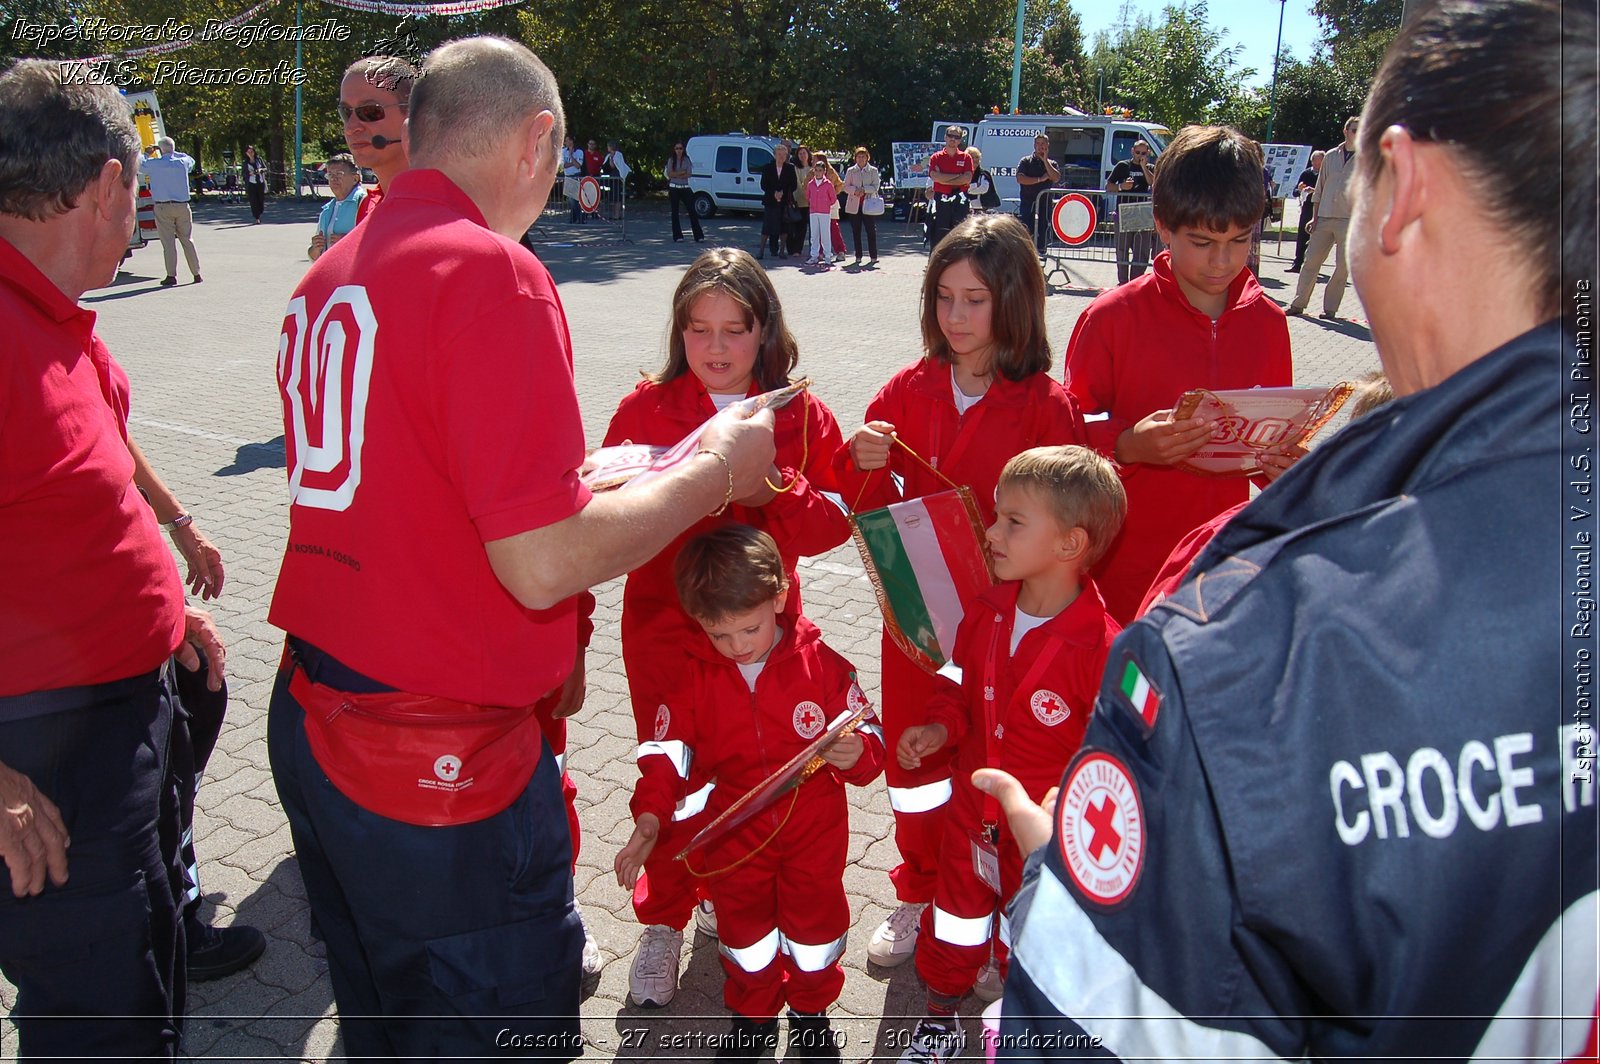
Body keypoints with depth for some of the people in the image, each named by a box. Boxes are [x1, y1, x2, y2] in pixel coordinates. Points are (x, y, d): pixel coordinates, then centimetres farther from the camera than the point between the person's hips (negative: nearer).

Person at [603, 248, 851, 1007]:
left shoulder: (802, 415, 0)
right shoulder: (645, 408, -1)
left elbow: (832, 523, -6)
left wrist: (774, 488, -23)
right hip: (664, 625, -1)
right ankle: (663, 923, 25)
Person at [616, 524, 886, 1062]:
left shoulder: (821, 663, -15)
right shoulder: (696, 675, -11)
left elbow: (866, 730, -10)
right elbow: (667, 749, -9)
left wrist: (857, 754, -33)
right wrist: (650, 816, -22)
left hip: (815, 830, -1)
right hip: (735, 834, 1)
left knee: (814, 927, 16)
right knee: (745, 934, 17)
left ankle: (811, 1014, 43)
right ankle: (752, 1016, 43)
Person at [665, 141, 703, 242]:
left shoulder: (687, 160, 4)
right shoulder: (671, 160, 3)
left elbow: (689, 174, -6)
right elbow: (669, 174, -8)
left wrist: (676, 174, -12)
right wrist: (682, 172, -10)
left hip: (685, 188, 0)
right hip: (674, 188, 0)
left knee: (692, 211, -4)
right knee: (675, 212, 2)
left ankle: (698, 236, -4)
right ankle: (677, 236, 6)